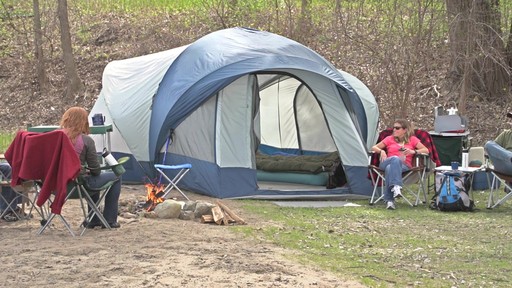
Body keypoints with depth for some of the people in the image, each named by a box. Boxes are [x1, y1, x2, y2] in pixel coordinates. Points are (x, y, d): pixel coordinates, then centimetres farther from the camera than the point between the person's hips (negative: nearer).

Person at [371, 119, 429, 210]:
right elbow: (374, 148, 24)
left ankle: (389, 200, -49)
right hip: (386, 163, 1)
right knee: (395, 159, -39)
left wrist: (413, 152, -8)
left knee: (390, 168, -39)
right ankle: (397, 186, -55)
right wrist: (381, 151, 1)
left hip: (404, 166, -1)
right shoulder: (390, 139, 25)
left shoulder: (412, 139, 20)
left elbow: (426, 150, 10)